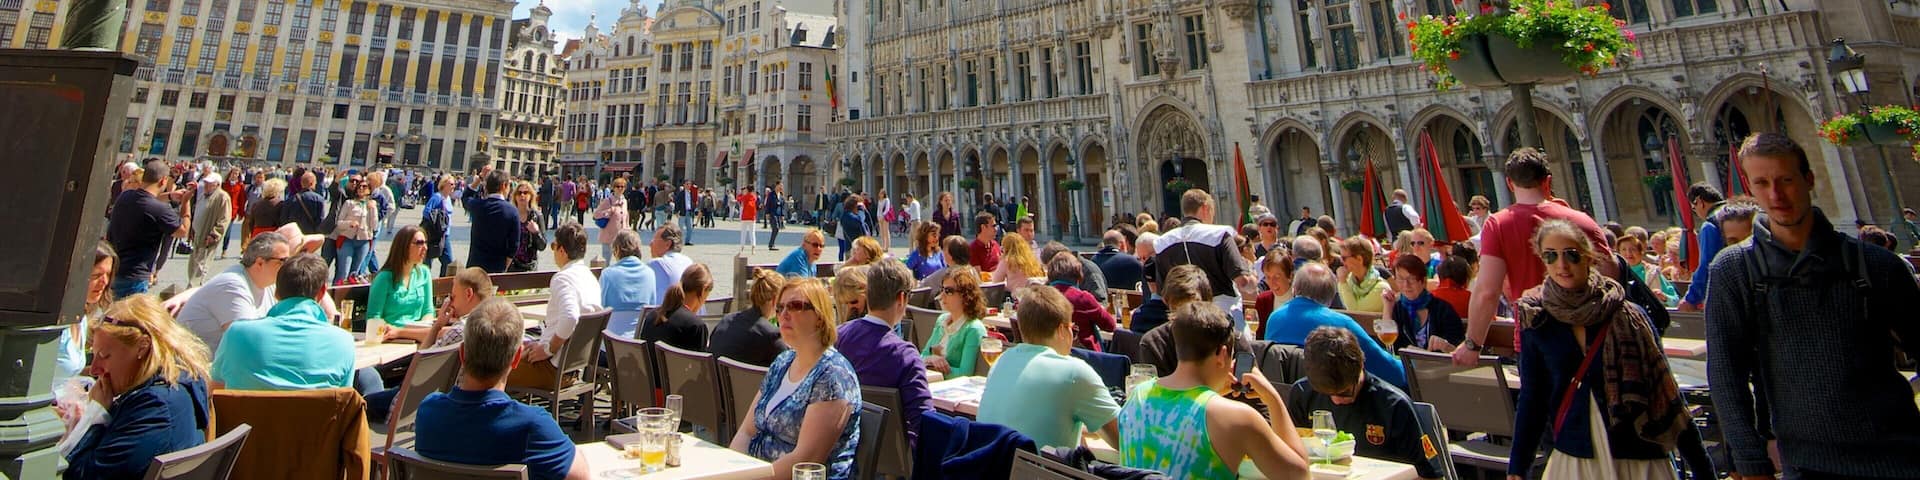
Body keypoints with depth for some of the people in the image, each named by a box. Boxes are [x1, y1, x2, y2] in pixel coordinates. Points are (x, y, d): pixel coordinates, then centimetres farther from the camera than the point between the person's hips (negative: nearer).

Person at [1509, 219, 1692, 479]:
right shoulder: (1536, 321, -5)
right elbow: (1531, 398, 1)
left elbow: (1664, 389, -1)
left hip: (1639, 458, 0)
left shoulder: (1629, 315, -5)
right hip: (1573, 458, 0)